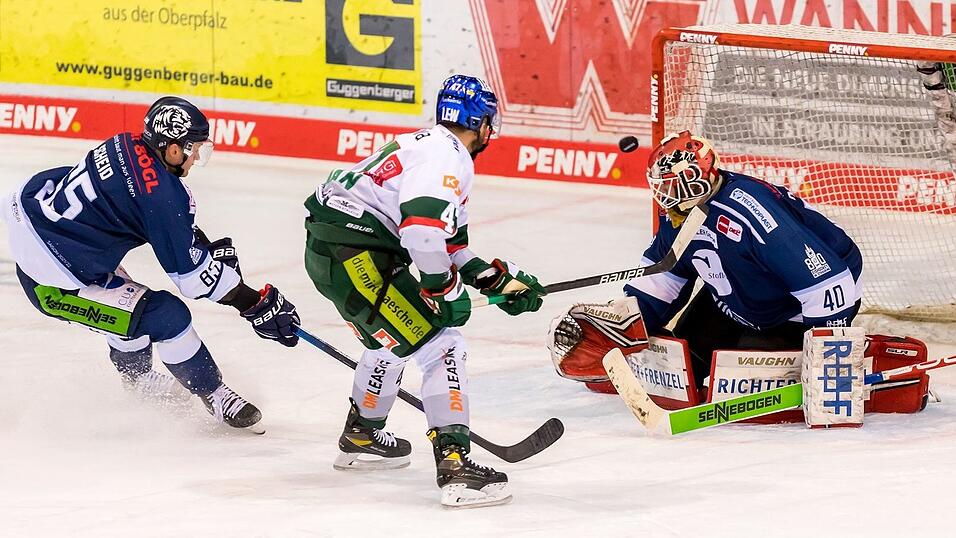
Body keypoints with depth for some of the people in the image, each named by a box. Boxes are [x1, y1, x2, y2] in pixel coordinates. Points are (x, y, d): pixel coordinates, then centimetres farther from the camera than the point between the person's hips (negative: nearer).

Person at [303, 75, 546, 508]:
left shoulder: (428, 146, 21)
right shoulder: (449, 158, -11)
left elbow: (450, 243, 26)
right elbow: (423, 228, -26)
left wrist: (503, 279, 24)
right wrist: (447, 291, -12)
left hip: (326, 251, 10)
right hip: (356, 255, -10)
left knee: (391, 338, 33)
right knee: (439, 343, -11)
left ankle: (361, 437, 51)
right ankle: (455, 464, -19)